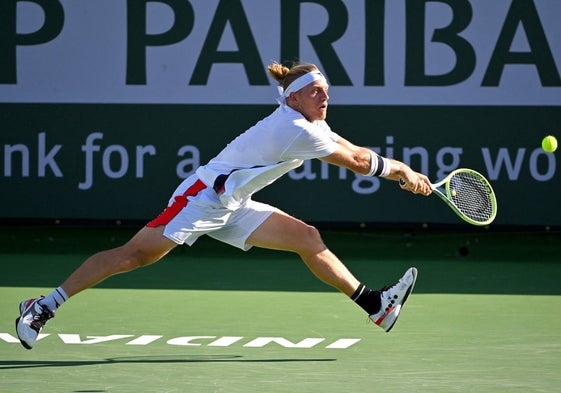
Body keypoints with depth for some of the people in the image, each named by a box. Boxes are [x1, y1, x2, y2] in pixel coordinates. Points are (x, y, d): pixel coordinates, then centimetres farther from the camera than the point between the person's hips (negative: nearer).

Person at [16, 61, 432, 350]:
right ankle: (44, 307, -13)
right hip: (204, 196, -10)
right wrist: (400, 169, -2)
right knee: (134, 254, -16)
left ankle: (375, 304, 6)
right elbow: (357, 162, -16)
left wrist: (403, 173, 9)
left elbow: (354, 153, 15)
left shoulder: (311, 126, 10)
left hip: (232, 208, 10)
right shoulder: (297, 130, -20)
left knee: (308, 238, 2)